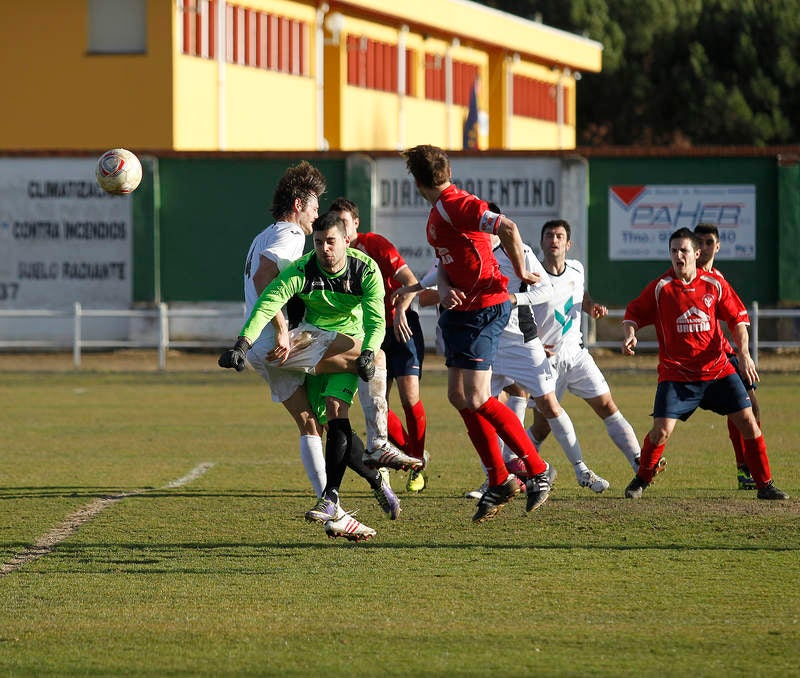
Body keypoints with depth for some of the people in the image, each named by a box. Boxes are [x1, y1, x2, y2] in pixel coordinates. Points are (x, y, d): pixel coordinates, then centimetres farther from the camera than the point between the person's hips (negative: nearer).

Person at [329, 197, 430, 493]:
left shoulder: (375, 244, -13)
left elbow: (410, 280, -20)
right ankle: (413, 454, 18)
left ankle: (417, 467, 3)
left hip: (401, 327, -5)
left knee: (409, 395, -14)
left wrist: (400, 310, -36)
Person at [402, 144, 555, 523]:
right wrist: (444, 288, -5)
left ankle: (537, 470, -1)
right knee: (458, 396, 8)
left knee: (477, 399, -13)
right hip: (461, 309, 10)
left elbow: (507, 228, -31)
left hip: (485, 307, -10)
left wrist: (520, 272, -17)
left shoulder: (454, 206, -18)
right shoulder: (437, 214, 14)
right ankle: (499, 481, 14)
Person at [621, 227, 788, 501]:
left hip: (718, 370, 2)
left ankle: (765, 485, 8)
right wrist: (630, 334, -16)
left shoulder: (715, 284, 1)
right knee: (661, 430, -14)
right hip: (675, 374, -2)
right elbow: (634, 313, 5)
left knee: (747, 422, -3)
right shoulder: (660, 288, -3)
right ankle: (641, 481, 11)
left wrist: (743, 353, -6)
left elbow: (737, 318, 7)